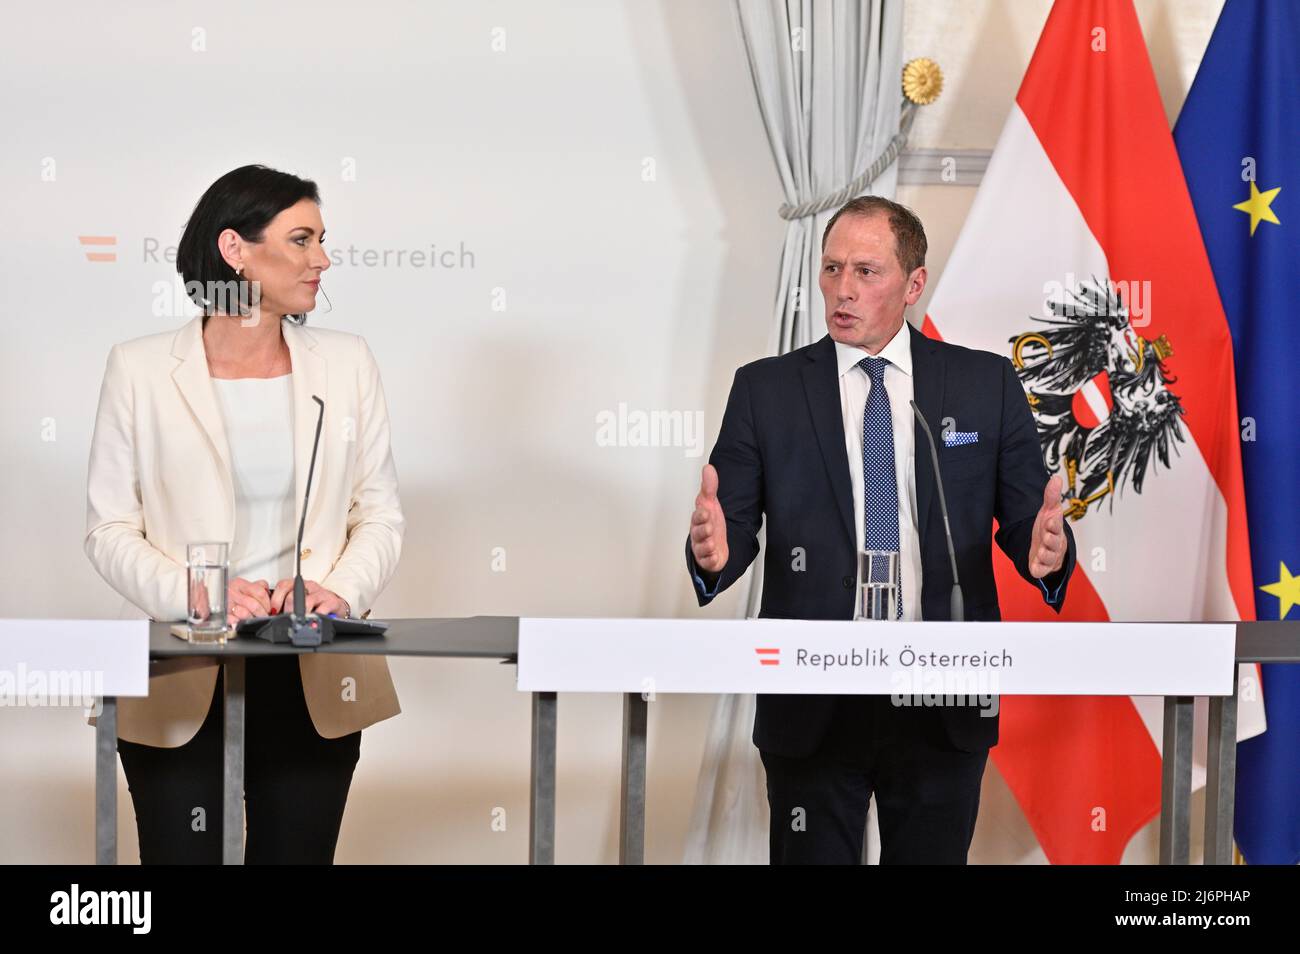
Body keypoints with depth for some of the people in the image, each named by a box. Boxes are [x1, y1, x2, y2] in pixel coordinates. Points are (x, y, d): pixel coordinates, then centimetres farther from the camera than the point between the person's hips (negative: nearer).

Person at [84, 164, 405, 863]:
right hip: (181, 687, -2)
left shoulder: (345, 362, 7)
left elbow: (380, 514, 8)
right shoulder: (140, 369, 0)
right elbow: (109, 528, -1)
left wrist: (339, 589, -12)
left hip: (315, 683, 2)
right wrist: (193, 595, -17)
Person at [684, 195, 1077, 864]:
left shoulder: (986, 384, 5)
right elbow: (735, 526, 0)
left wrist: (1046, 549, -20)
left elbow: (1026, 518, 3)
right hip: (811, 707, 0)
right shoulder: (764, 390, 3)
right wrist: (714, 549, -24)